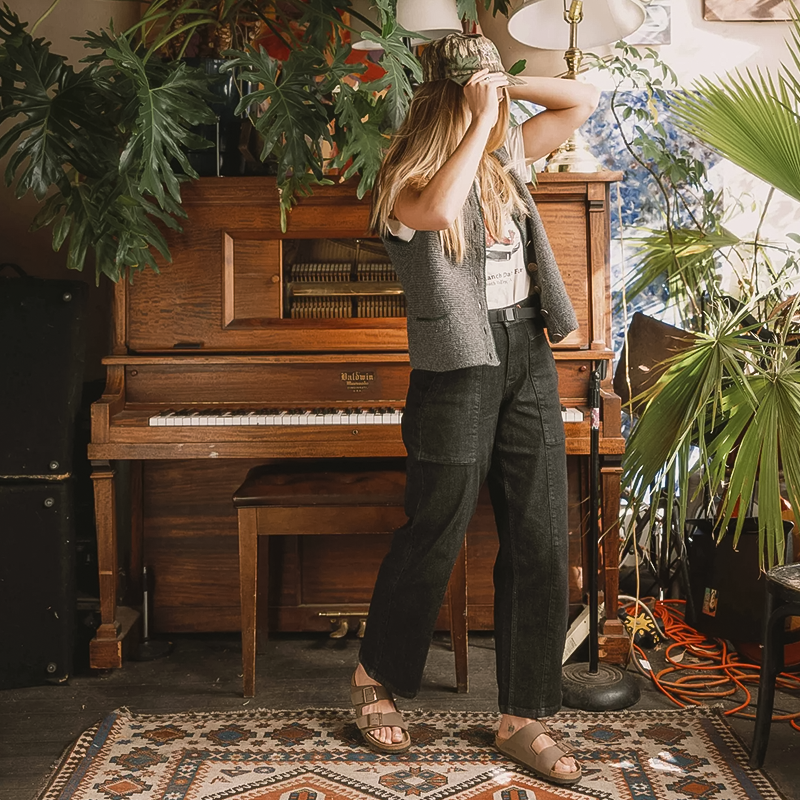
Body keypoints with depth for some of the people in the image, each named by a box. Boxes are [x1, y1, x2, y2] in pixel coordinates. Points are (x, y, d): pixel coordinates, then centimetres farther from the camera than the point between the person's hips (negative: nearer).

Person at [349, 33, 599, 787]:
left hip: (528, 356, 6)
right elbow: (440, 210, -31)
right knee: (433, 537, 3)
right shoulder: (407, 178, -7)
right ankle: (376, 678, 29)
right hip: (458, 365, -6)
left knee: (541, 543, 4)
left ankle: (524, 719, 15)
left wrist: (502, 87, 5)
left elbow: (585, 98, 17)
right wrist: (480, 116, -20)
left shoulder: (503, 156, 11)